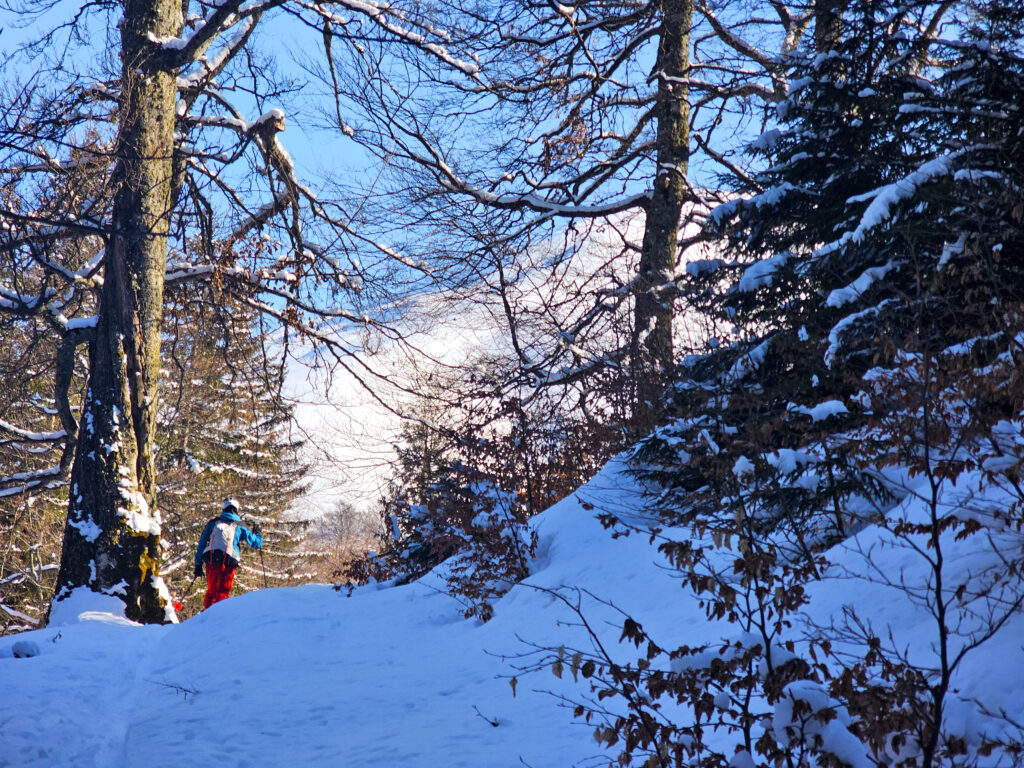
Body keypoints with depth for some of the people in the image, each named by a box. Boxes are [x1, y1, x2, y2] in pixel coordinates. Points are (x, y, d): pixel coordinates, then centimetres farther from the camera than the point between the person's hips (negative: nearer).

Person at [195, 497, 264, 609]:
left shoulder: (213, 523, 16)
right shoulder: (239, 527, 11)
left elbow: (201, 544, 14)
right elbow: (257, 543, 17)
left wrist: (198, 564, 17)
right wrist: (258, 532, 38)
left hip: (211, 561, 2)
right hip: (228, 563, -2)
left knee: (211, 591, 16)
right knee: (223, 593, 6)